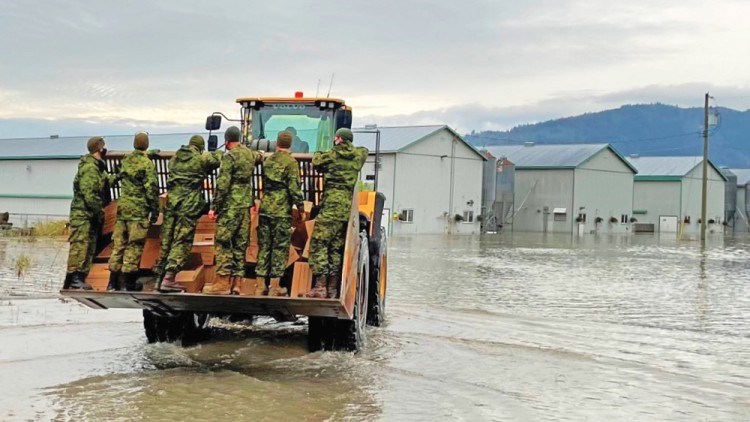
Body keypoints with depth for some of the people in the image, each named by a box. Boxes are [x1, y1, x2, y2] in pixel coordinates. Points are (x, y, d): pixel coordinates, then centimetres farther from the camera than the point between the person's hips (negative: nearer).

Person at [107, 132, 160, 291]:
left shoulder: (125, 161, 10)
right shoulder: (147, 164, -9)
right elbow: (152, 189, -11)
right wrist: (155, 212, -5)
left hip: (122, 207, 6)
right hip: (139, 210, -6)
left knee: (118, 245, 10)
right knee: (134, 247, -3)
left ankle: (113, 282, 14)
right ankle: (129, 284, -3)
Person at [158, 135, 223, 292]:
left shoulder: (175, 158, 12)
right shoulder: (202, 159, -3)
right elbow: (218, 159, 12)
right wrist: (217, 153, 35)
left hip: (171, 201, 6)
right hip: (189, 205, -5)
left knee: (167, 238, 13)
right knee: (182, 241, -4)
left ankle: (160, 272, 20)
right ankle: (169, 279, -10)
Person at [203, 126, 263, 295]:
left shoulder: (229, 156, -11)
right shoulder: (250, 154, 10)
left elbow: (222, 184, -16)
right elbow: (259, 156, 36)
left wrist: (214, 207, -12)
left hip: (230, 206, -7)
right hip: (246, 205, 7)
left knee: (223, 243, -3)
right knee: (240, 244, 9)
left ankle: (222, 282, -6)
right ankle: (236, 281, 10)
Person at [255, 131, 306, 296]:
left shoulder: (268, 161, 10)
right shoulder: (290, 162, -9)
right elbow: (294, 188, -12)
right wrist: (301, 208, -4)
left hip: (264, 210, 5)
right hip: (282, 212, -5)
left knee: (264, 247, 8)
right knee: (280, 248, 1)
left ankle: (260, 286, 9)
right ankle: (275, 287, 1)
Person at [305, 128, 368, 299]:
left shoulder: (331, 155, -1)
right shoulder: (358, 156, 12)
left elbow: (316, 162, 16)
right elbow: (364, 150, 35)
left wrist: (318, 154, 35)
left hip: (331, 206, -6)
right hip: (348, 208, 6)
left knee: (318, 245, -6)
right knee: (336, 248, 10)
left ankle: (320, 286, -14)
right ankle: (332, 288, 10)